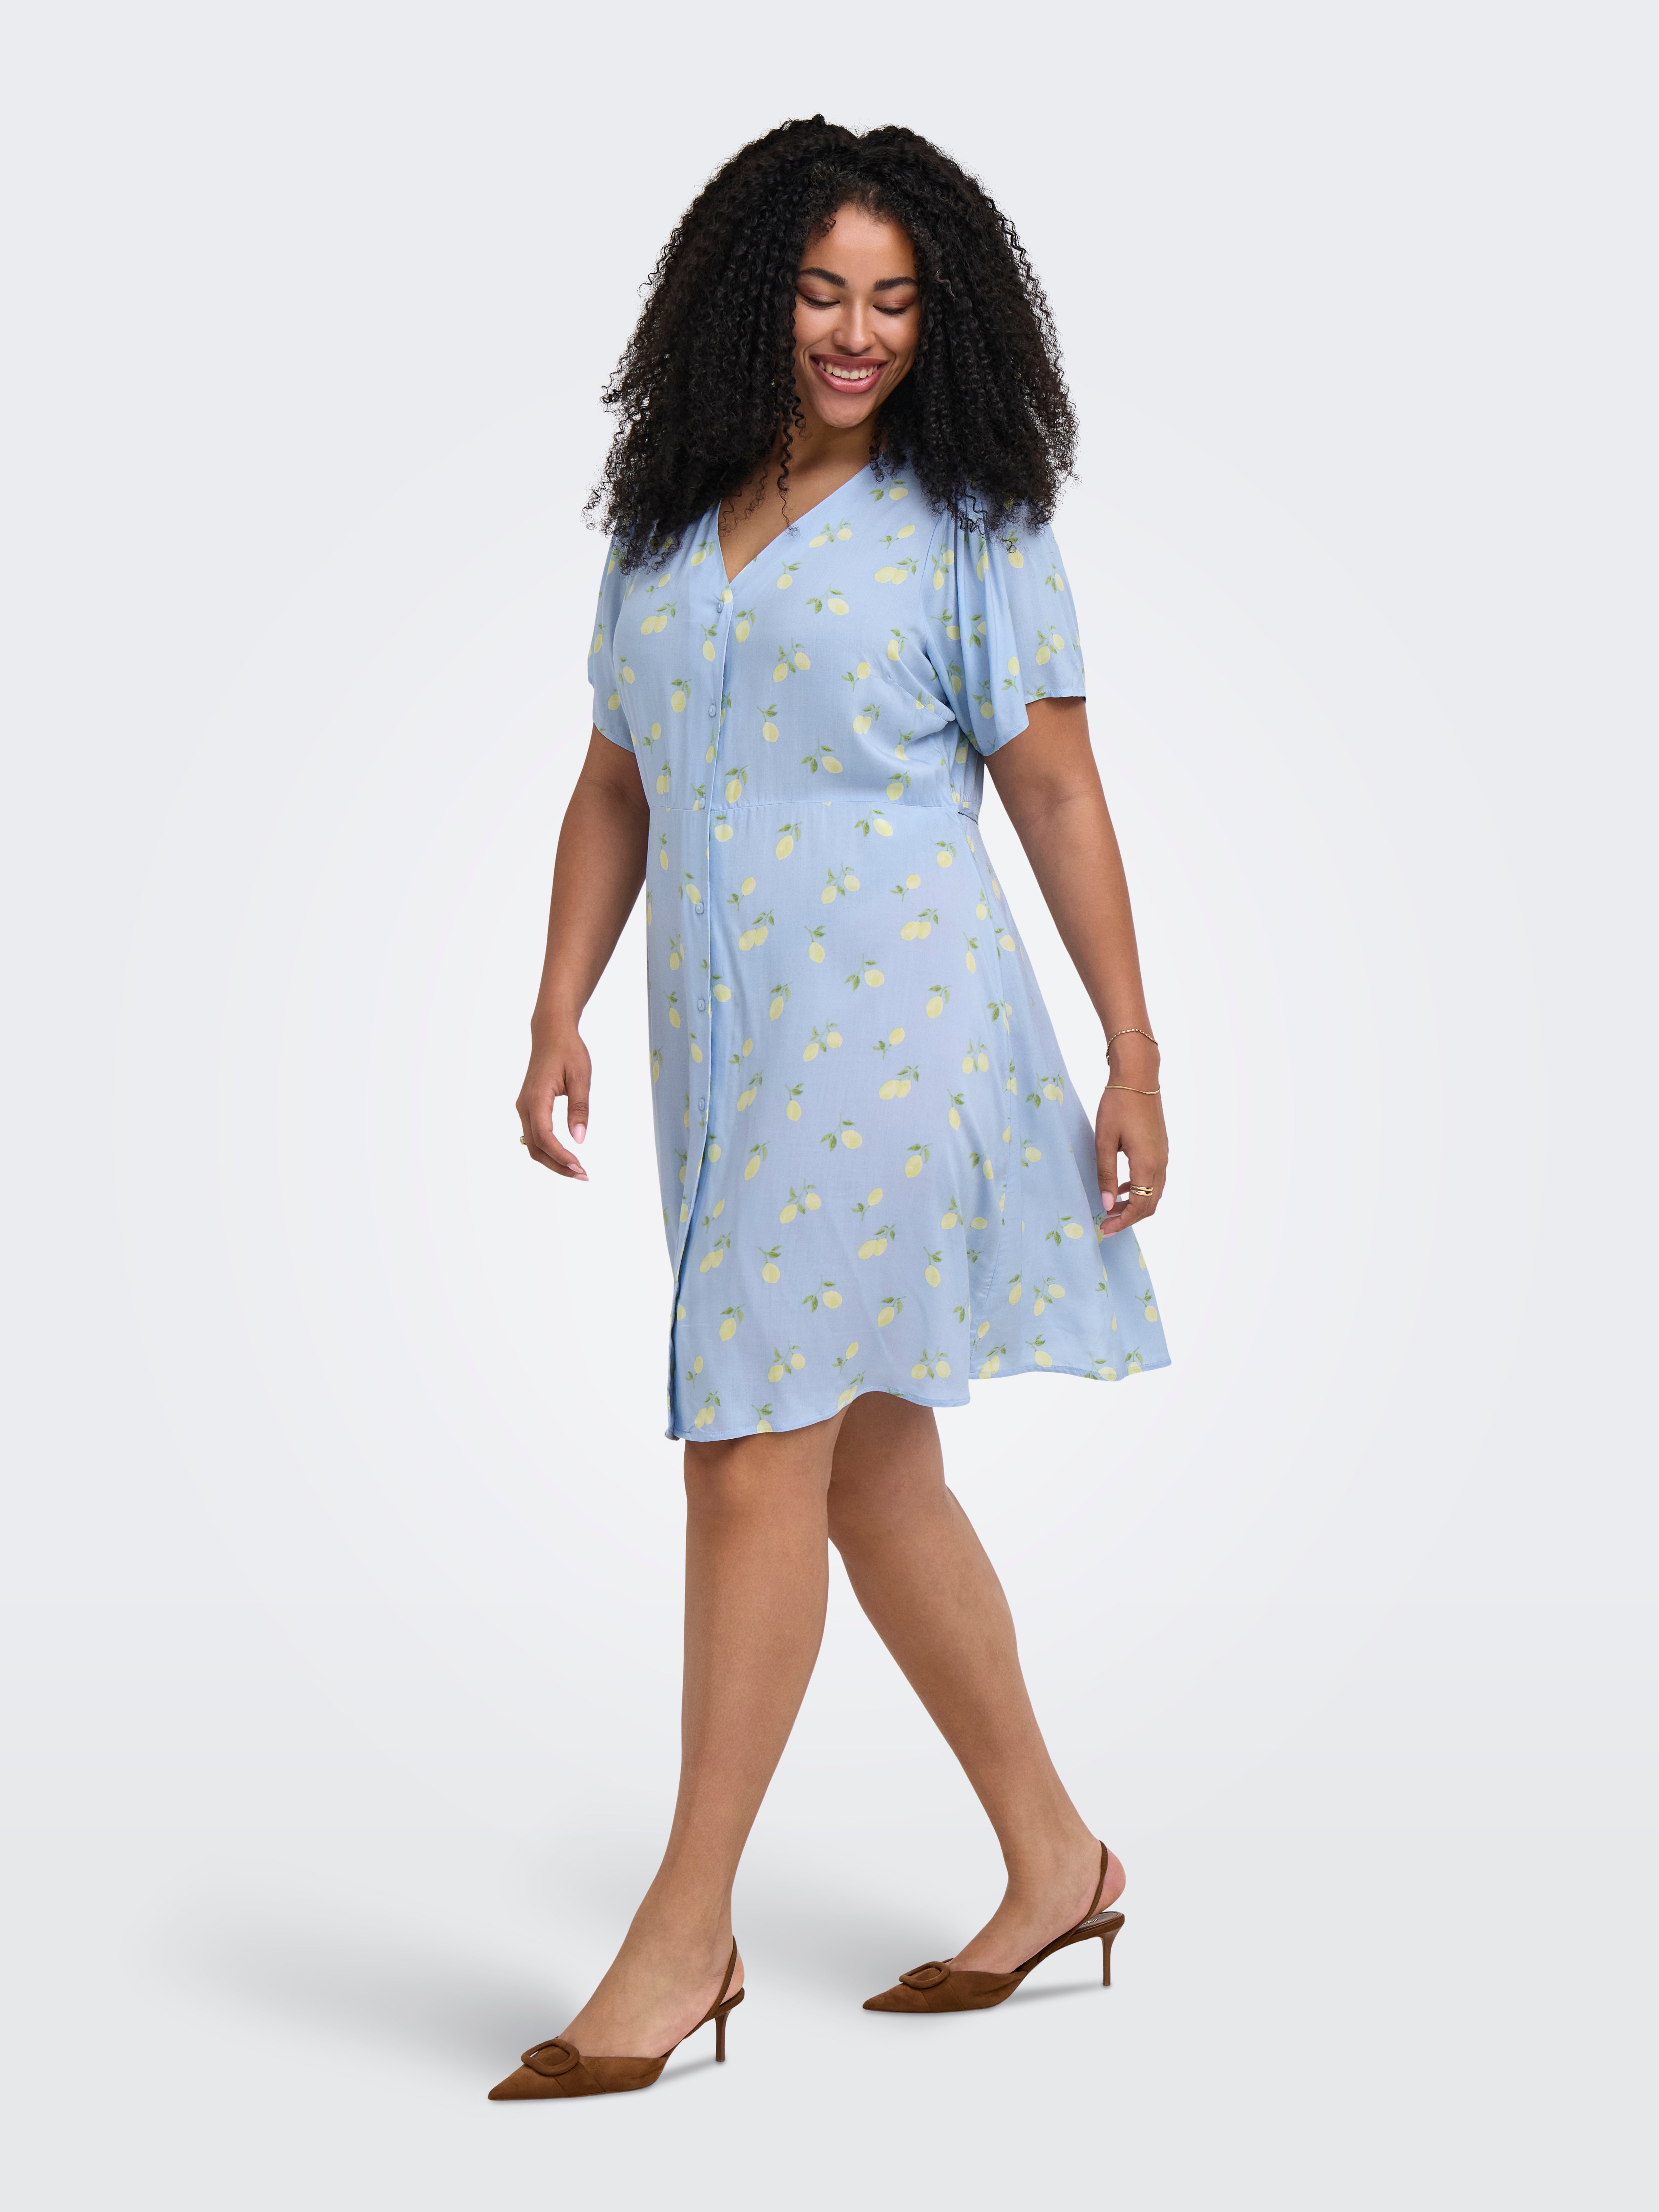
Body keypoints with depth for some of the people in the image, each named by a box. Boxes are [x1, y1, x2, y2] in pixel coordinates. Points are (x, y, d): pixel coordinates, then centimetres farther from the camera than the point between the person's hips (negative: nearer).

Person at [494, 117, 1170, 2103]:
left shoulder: (970, 524, 0)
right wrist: (558, 1012, 7)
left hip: (893, 1027, -6)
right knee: (869, 1470, 12)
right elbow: (615, 788, 17)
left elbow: (1060, 800, -2)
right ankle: (1055, 1860, 26)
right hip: (724, 1046, 7)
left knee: (757, 1461, -9)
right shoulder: (664, 521, 15)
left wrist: (1133, 1064, -4)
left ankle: (686, 1931, 0)